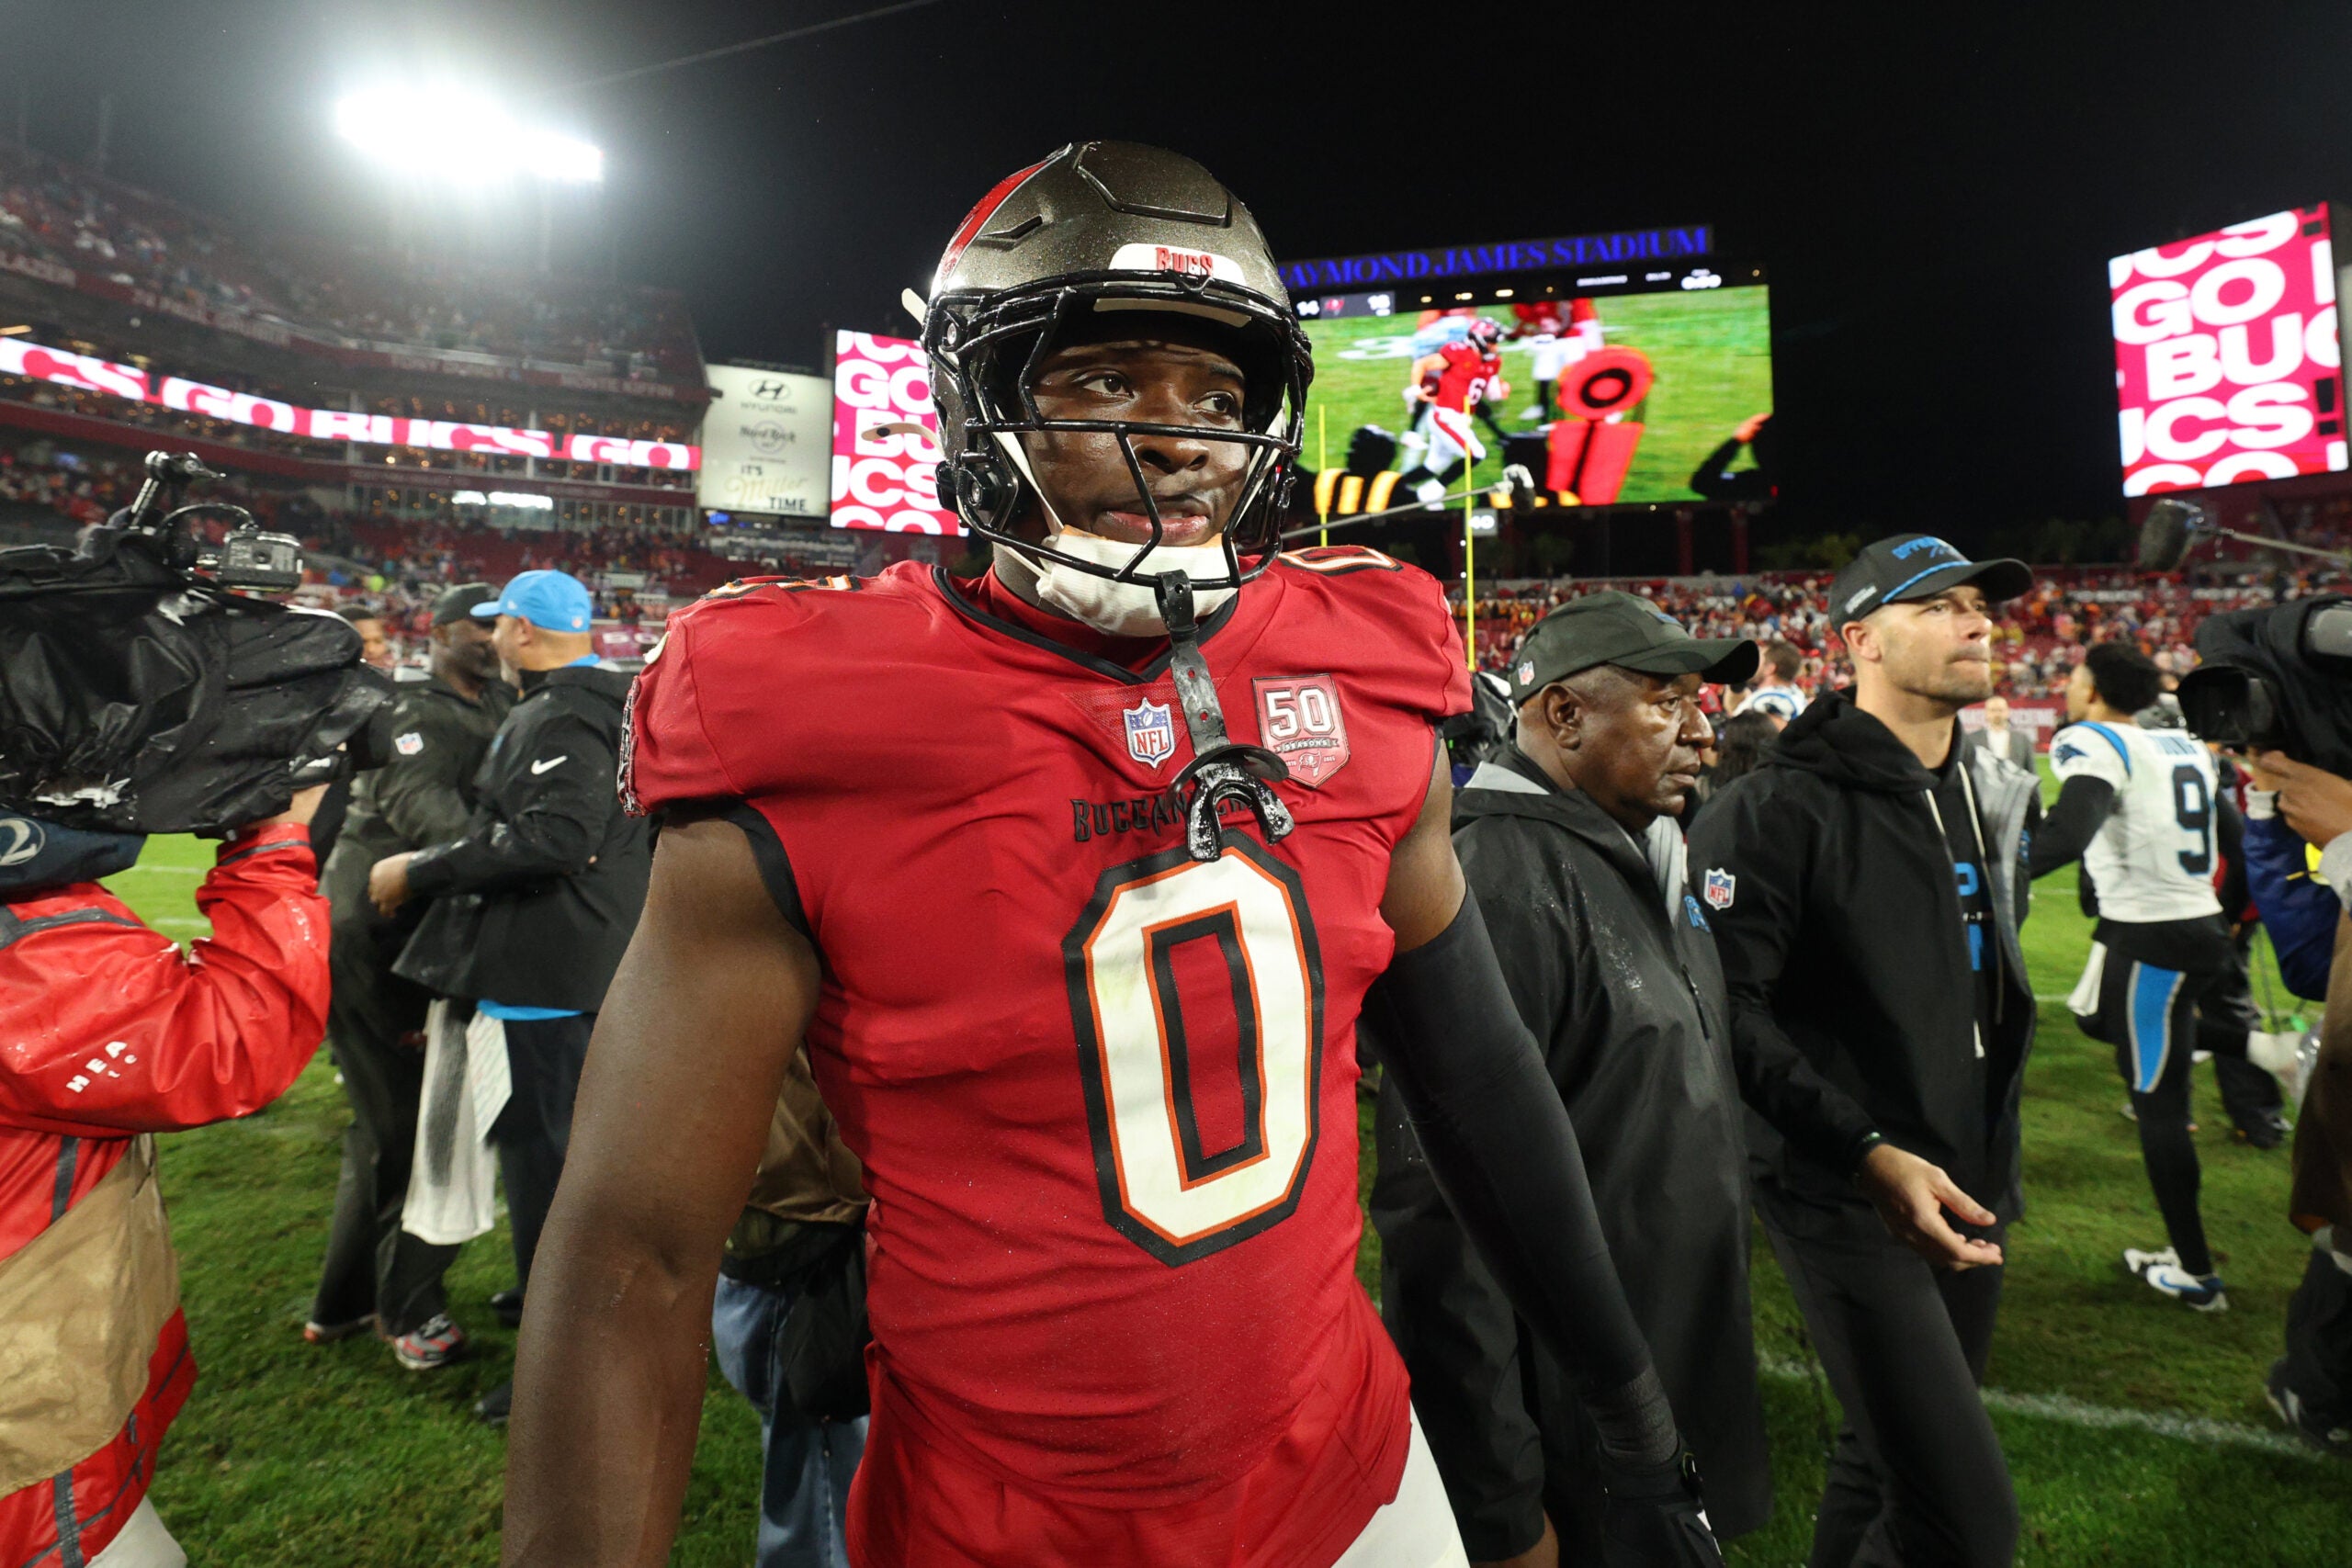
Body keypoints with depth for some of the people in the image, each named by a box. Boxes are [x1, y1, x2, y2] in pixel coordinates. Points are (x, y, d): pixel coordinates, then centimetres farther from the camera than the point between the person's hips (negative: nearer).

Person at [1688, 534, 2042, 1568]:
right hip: (1846, 1201, -8)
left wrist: (1991, 1153, 17)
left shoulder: (1991, 795, 10)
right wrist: (1868, 1152, -26)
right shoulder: (1782, 808, -17)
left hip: (1971, 1192, 8)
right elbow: (1729, 1008, -21)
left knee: (1890, 1458, 20)